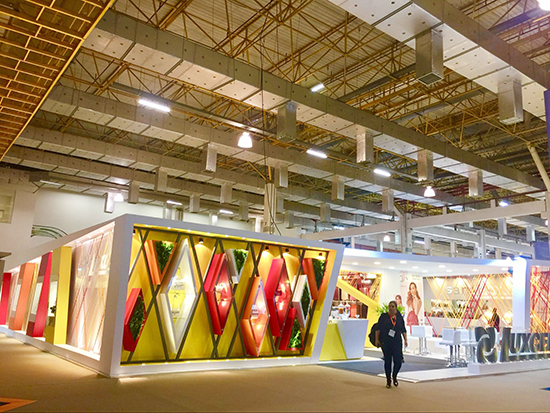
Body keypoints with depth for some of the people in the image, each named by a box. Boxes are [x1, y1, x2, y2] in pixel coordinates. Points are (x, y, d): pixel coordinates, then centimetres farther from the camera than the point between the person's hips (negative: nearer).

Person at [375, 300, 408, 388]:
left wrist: (405, 339, 5)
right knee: (387, 361, 2)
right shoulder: (383, 316, 1)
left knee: (398, 361, -5)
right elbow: (378, 328, 1)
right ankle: (388, 380, 18)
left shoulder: (399, 317, 8)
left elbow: (403, 330, 14)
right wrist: (377, 339, -5)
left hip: (397, 342, 1)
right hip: (385, 342, -1)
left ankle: (394, 376, 23)